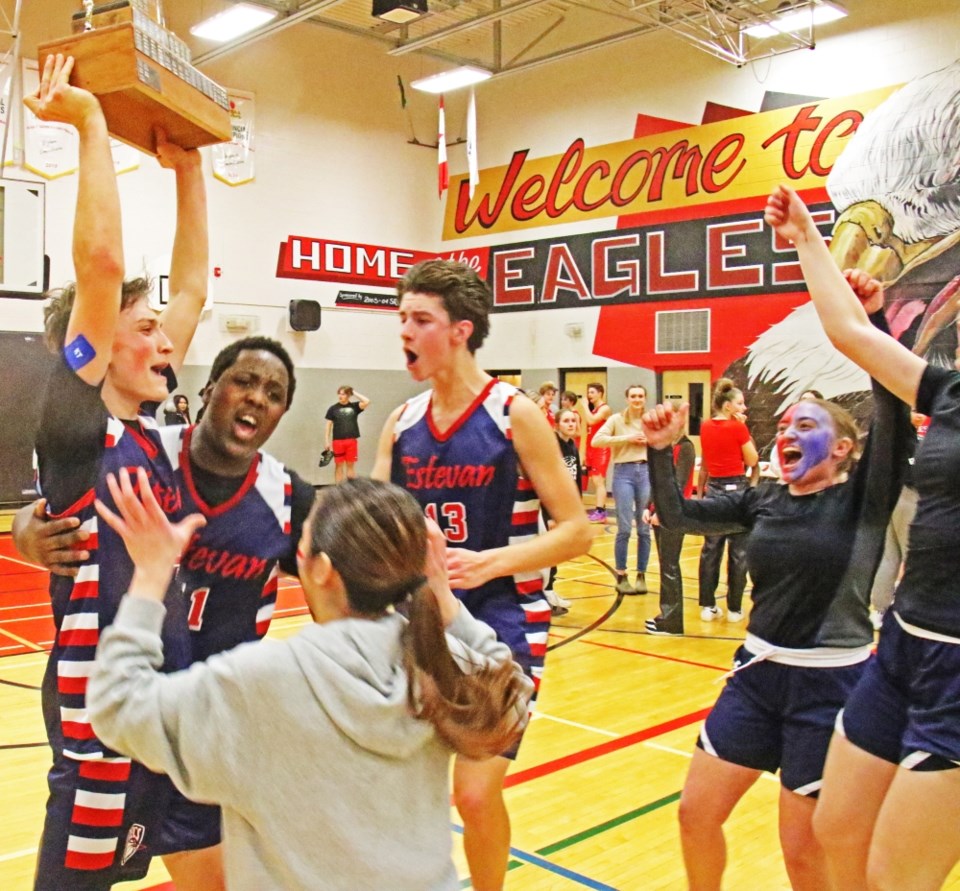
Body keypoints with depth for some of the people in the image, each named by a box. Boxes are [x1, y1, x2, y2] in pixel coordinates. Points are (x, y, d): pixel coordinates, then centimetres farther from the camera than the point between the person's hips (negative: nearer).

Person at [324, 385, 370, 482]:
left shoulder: (354, 406, 3)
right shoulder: (333, 408, 2)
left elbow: (366, 402, -11)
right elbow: (329, 425, 5)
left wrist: (354, 393, -5)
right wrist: (327, 441, 0)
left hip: (351, 441, 1)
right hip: (338, 441, -1)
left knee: (350, 465, 8)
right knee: (339, 465, 4)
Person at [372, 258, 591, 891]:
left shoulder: (515, 414, -10)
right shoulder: (402, 423, 4)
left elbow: (576, 532, -11)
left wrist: (489, 562, -23)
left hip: (501, 620, -5)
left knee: (475, 793, -9)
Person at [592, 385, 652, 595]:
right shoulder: (617, 419, 2)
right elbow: (596, 441, -10)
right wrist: (626, 438, -12)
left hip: (647, 472, 3)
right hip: (624, 472, -3)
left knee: (644, 529, 5)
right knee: (624, 528, -4)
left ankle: (641, 575, 16)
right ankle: (621, 576, 8)